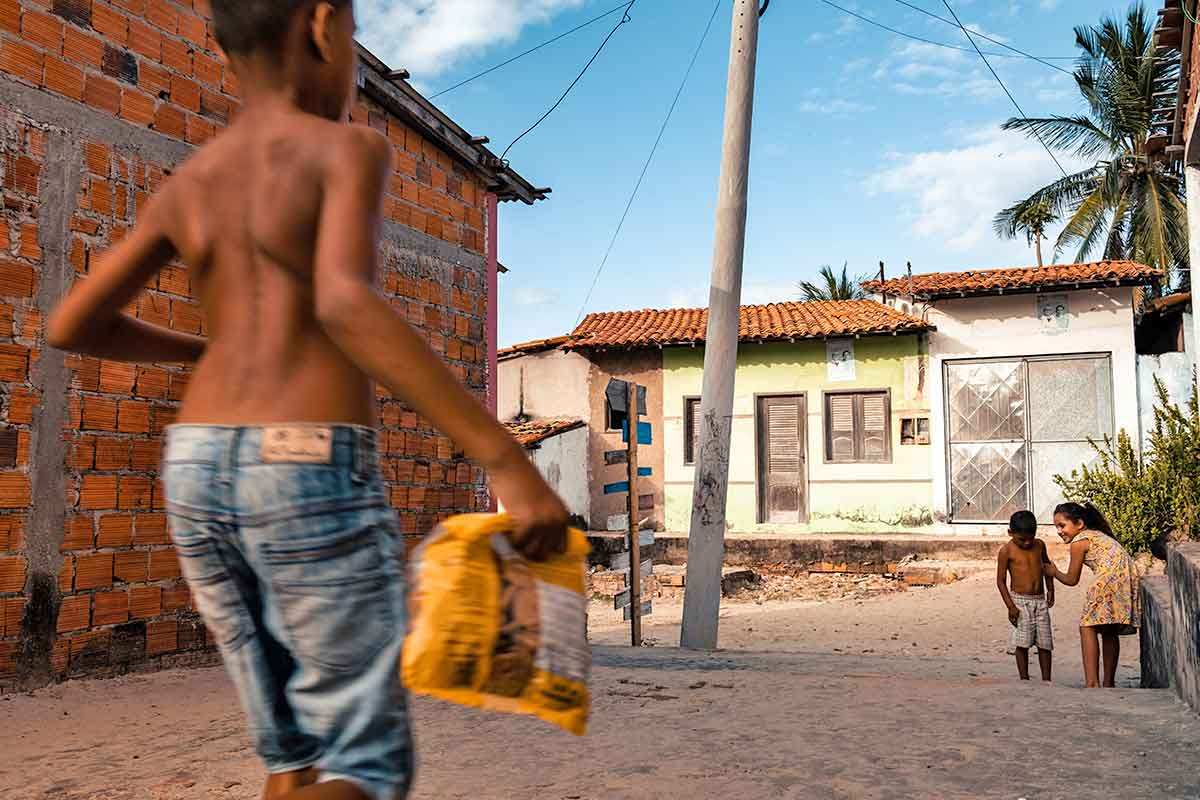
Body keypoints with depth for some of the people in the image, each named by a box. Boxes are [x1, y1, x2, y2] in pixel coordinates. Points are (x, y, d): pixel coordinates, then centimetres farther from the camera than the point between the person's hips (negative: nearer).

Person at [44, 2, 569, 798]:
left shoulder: (185, 187, 14)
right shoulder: (348, 150, -6)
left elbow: (71, 327, 18)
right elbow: (345, 304, -25)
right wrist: (507, 458, -29)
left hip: (197, 476, 7)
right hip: (311, 477, -7)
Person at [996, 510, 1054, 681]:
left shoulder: (1039, 545, 5)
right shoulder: (1006, 551, -8)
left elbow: (1046, 565, 24)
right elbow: (1001, 580, -6)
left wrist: (1050, 590, 15)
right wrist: (1010, 606, -13)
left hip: (1040, 601, 4)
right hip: (1020, 601, -4)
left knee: (1045, 642, 5)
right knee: (1022, 642, -7)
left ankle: (1046, 680, 14)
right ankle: (1024, 680, 3)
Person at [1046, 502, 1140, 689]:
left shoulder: (1079, 541, 2)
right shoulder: (1097, 534, 27)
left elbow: (1071, 580, 8)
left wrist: (1054, 572, 26)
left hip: (1111, 578, -9)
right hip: (1129, 578, 9)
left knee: (1087, 627, -8)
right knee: (1109, 630, 19)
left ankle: (1092, 683, -18)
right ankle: (1109, 683, 26)